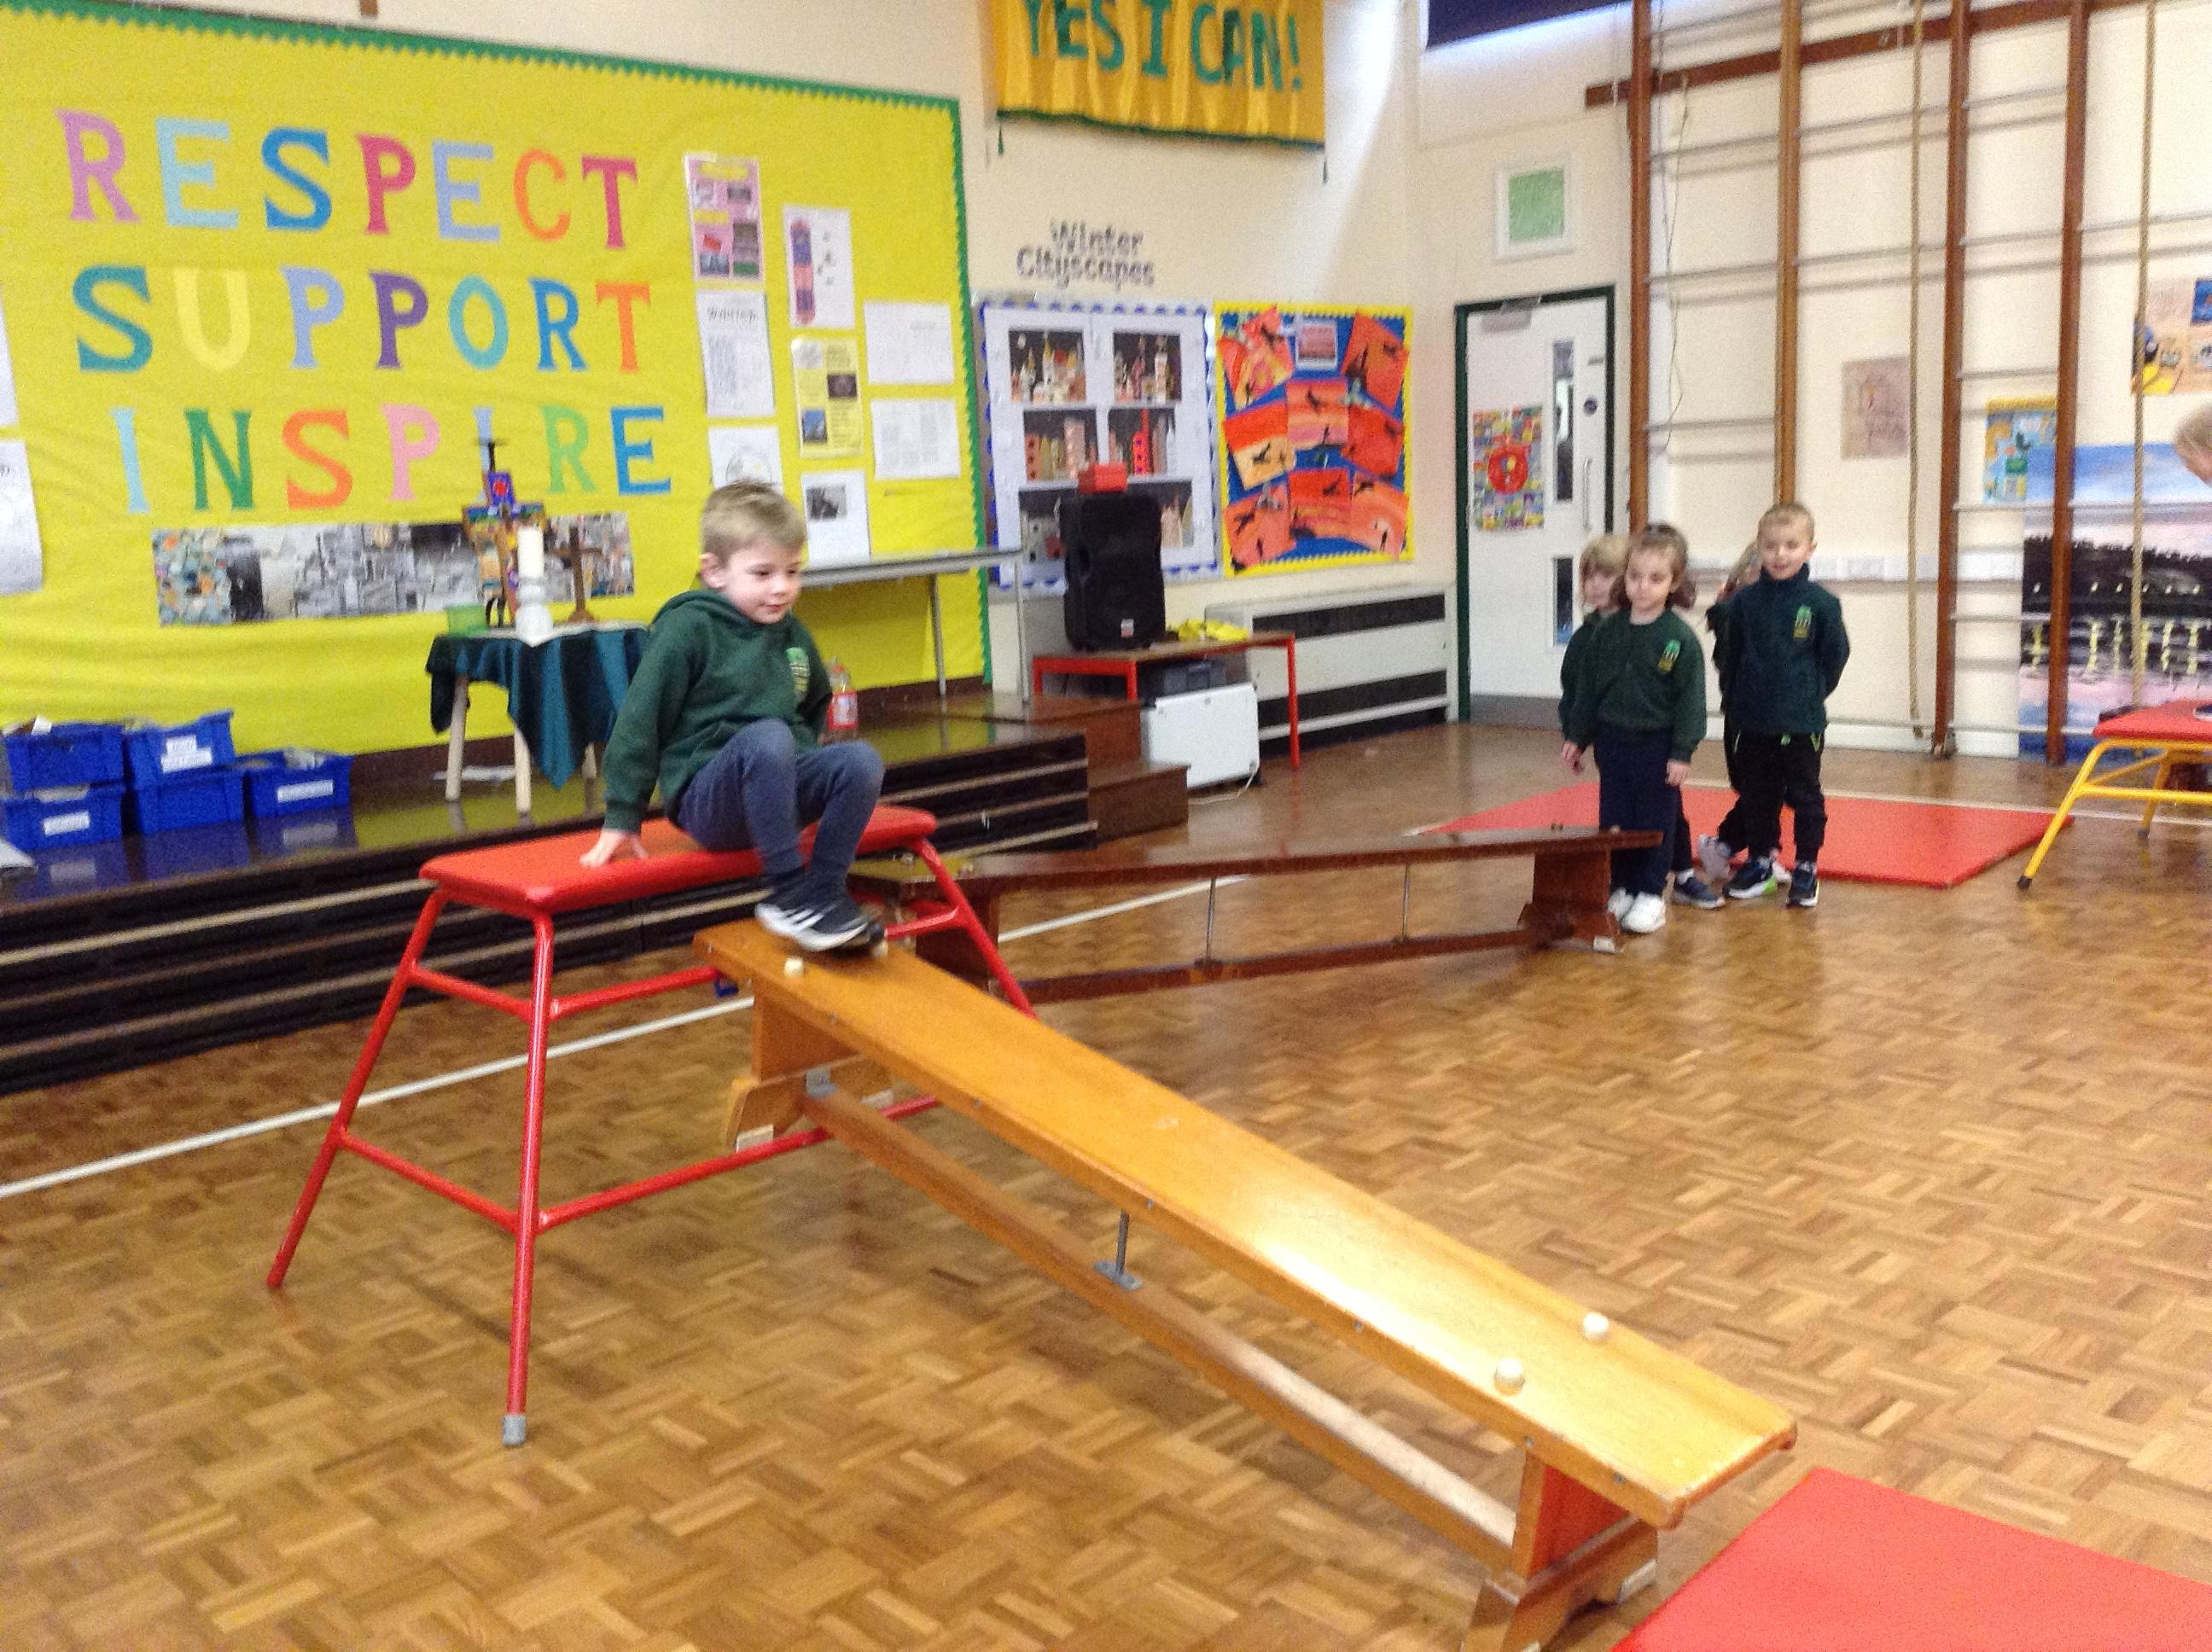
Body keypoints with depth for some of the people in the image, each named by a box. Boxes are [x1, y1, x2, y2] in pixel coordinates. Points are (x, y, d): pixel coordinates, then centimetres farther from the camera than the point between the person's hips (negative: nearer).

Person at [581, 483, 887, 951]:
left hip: (777, 789, 6)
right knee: (767, 736, -37)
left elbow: (815, 704, 31)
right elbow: (639, 720, -8)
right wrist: (622, 817, -7)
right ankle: (788, 892, -30)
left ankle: (824, 892, -14)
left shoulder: (790, 631, 11)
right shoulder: (688, 628, -8)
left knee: (861, 760, -23)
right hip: (705, 798, -6)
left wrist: (805, 765, 20)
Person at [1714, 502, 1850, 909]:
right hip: (1753, 722, 2)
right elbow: (1729, 655, 7)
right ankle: (1759, 860, 27)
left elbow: (1835, 655, 1)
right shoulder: (1744, 601, -2)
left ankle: (1807, 868, 18)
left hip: (1803, 722, -2)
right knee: (1757, 795, 13)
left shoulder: (1821, 602, -8)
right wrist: (1739, 696, 8)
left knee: (1804, 796, 7)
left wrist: (1810, 694, 5)